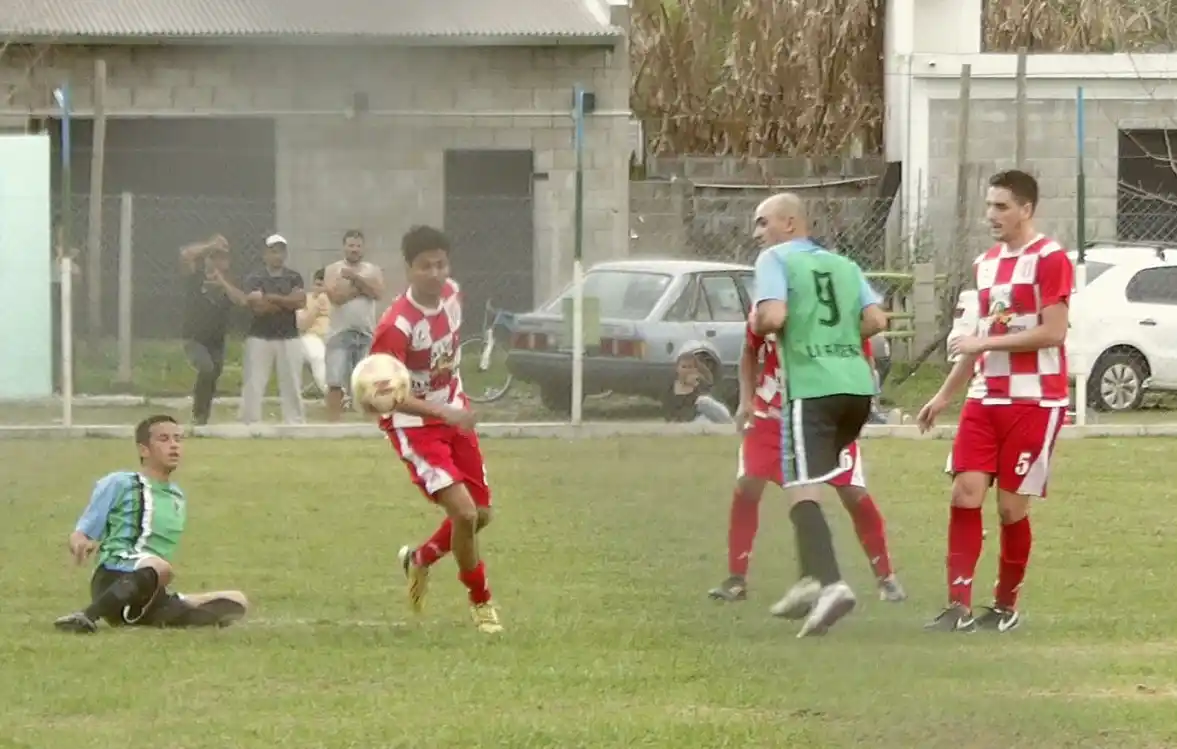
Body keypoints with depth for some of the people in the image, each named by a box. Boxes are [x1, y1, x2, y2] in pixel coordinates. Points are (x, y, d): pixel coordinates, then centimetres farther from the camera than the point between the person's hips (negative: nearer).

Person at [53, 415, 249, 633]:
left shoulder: (178, 498, 24)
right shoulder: (119, 484, 5)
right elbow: (81, 535, 3)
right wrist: (80, 543, -19)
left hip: (149, 600, 7)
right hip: (113, 581, -7)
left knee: (236, 602, -7)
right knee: (159, 567, -40)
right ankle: (86, 616, -45)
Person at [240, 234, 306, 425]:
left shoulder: (294, 278, 9)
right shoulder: (254, 279, 0)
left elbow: (300, 301, -8)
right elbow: (258, 306, -14)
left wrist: (272, 298, -11)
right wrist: (287, 302, -7)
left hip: (288, 337, 2)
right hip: (260, 337, -2)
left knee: (292, 384, 1)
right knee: (253, 384, -6)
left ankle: (296, 423, 6)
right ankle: (250, 425, -5)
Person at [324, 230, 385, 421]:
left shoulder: (373, 270, 10)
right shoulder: (333, 270, 3)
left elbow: (378, 293, -8)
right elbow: (336, 296, -13)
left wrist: (355, 278, -11)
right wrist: (362, 286, -7)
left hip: (366, 334, 2)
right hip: (340, 334, -2)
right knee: (335, 382, -7)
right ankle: (332, 422, -5)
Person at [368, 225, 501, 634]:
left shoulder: (452, 294, -6)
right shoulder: (397, 325, -28)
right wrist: (442, 411, -37)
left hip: (453, 414, 7)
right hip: (414, 426, -7)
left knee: (481, 513, 10)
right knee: (464, 512, -17)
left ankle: (419, 559, 37)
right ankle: (481, 602, 4)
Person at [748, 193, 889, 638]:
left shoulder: (776, 259, 1)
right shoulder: (844, 265, 19)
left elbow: (772, 316, -14)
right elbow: (876, 321, 8)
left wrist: (755, 323, 8)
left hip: (812, 388, -7)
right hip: (858, 385, 7)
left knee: (801, 491, -12)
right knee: (807, 482, 24)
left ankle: (831, 585, -31)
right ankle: (813, 577, 21)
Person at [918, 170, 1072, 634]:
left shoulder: (1050, 259, -9)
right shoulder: (986, 263, 16)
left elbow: (1053, 332, -17)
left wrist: (985, 342, -15)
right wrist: (944, 395, 21)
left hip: (1034, 401, -7)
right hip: (985, 398, 7)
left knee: (1012, 505, -3)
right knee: (965, 491, -7)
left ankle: (1006, 607, 12)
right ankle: (959, 608, -7)